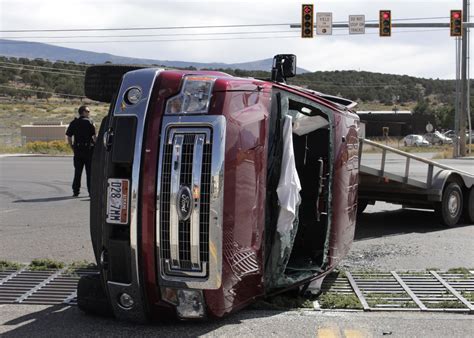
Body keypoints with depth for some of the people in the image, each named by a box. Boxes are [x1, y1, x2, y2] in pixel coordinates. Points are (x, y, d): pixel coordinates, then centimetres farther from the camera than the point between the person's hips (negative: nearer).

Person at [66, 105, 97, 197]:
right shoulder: (89, 122, -5)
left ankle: (75, 191, 10)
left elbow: (69, 137, 5)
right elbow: (94, 136, -14)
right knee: (90, 171, 2)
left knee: (77, 171, 10)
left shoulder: (73, 123, 8)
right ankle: (91, 191, 2)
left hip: (77, 149, 4)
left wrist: (73, 148, 11)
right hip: (88, 149, -4)